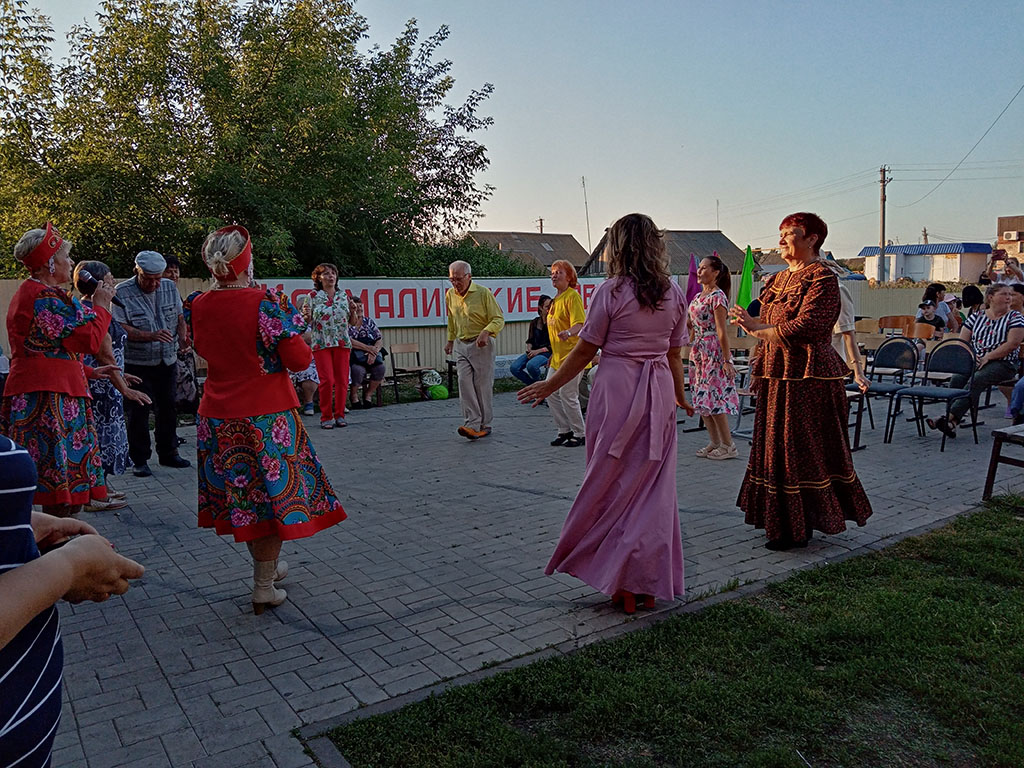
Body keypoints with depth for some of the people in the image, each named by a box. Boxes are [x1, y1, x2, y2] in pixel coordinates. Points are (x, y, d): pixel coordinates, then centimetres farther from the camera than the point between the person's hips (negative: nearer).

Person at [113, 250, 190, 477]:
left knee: (168, 409, 14)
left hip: (167, 362, 5)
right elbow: (120, 328, -17)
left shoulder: (170, 287, 5)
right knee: (137, 413, 1)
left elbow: (179, 317, 13)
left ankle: (168, 453, 28)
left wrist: (182, 337, -6)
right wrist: (152, 336, -29)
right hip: (137, 364, -5)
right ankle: (139, 461, 11)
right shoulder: (122, 292, -11)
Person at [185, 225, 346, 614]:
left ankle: (266, 566, 37)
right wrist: (290, 323, 2)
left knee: (241, 494, 19)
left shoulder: (198, 305, 0)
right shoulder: (265, 303, -17)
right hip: (267, 416, -6)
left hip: (217, 418, 6)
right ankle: (264, 588, 12)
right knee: (274, 493, 7)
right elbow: (300, 360, -13)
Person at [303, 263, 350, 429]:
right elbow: (307, 321, 4)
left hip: (342, 342, 3)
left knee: (342, 379, 2)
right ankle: (326, 417, 3)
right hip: (321, 343, -3)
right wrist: (306, 315, -17)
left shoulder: (343, 295, 11)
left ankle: (339, 414, 12)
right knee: (327, 380, -8)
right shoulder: (313, 296, 3)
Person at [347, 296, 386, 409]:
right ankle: (354, 395, -6)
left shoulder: (368, 321, 14)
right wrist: (369, 348, -17)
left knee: (380, 367, -26)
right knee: (358, 369, -35)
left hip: (371, 357, 4)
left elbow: (380, 339, 8)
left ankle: (369, 395, -6)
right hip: (354, 358, -4)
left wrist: (374, 352, -13)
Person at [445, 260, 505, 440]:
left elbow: (499, 319, -11)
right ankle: (472, 424, -9)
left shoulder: (483, 293, -11)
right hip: (461, 345, 5)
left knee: (483, 386, 0)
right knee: (465, 384, -7)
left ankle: (484, 425, 11)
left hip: (482, 345, -5)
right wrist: (450, 340, 27)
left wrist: (486, 332, -28)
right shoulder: (450, 295, 6)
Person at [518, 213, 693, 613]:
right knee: (653, 487, 10)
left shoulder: (611, 292, -8)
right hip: (659, 392, 5)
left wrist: (548, 386, 8)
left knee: (614, 485, 8)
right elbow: (674, 355, 11)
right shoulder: (674, 294, 6)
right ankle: (649, 584, 18)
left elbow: (585, 350, -4)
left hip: (616, 390, -4)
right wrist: (680, 396, 27)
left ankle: (621, 583, 15)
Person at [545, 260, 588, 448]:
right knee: (551, 393, 8)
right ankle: (564, 430, 20)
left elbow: (579, 324, -21)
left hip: (572, 354, -9)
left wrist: (568, 333, -42)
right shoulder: (557, 298, 16)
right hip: (558, 356, 9)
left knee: (567, 395, -7)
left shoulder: (573, 296, -11)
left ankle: (581, 434, 7)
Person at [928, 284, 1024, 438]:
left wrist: (987, 358, -14)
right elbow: (962, 342, 12)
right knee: (957, 379, -28)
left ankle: (950, 418, -44)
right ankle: (952, 422, -35)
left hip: (1002, 364, -3)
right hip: (974, 362, 4)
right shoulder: (976, 317, 16)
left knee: (975, 381, -33)